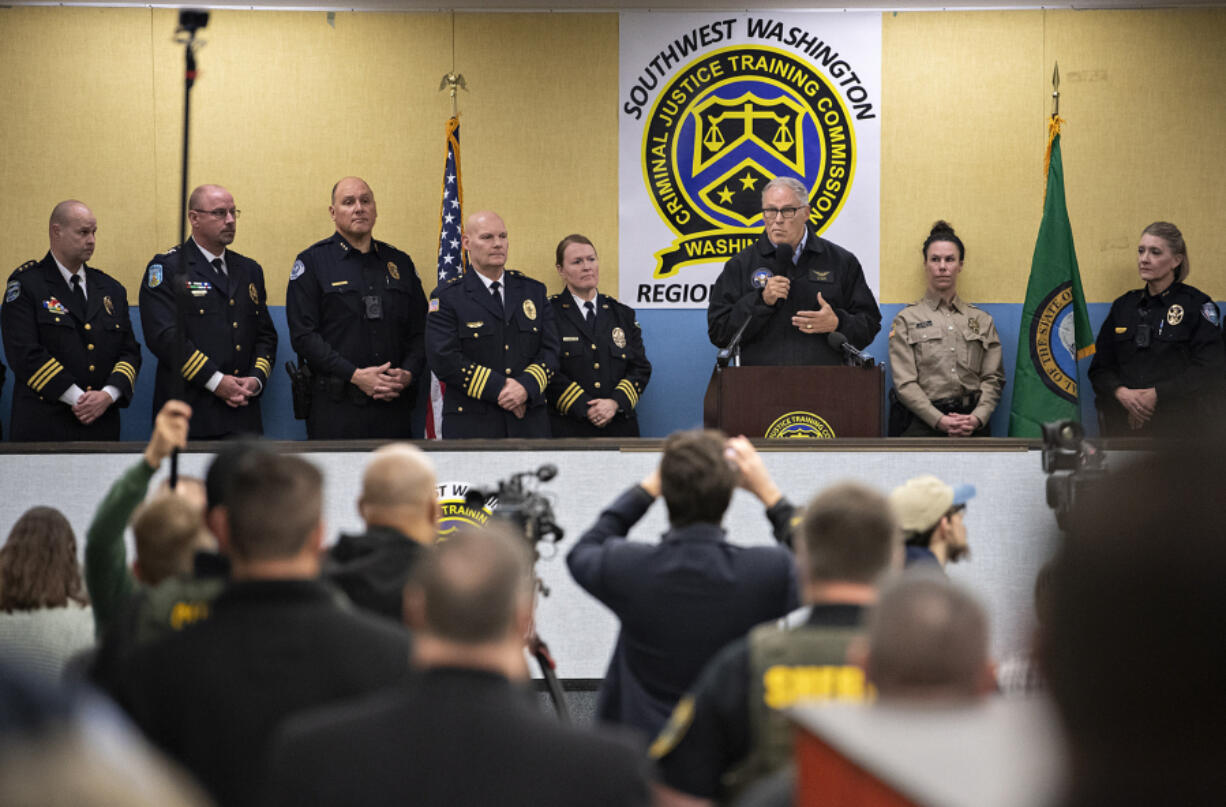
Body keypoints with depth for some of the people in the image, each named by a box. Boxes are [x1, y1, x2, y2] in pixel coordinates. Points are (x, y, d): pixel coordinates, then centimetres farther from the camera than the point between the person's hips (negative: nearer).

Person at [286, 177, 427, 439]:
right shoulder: (312, 261, 2)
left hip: (394, 405, 4)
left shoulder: (400, 263, 15)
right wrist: (355, 375, -14)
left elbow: (419, 331, 16)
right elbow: (303, 335, -6)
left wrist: (409, 373, -5)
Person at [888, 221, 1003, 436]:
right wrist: (940, 421, -12)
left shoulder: (983, 320, 19)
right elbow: (905, 383, 1)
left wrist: (977, 418, -7)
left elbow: (993, 378, 12)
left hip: (971, 425, 3)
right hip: (923, 424, -2)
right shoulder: (907, 319, 11)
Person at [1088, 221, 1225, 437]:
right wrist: (1121, 392, -7)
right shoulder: (1123, 306, 19)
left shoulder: (1197, 305, 4)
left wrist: (1156, 394, -14)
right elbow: (1099, 368, 15)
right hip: (1123, 423, 4)